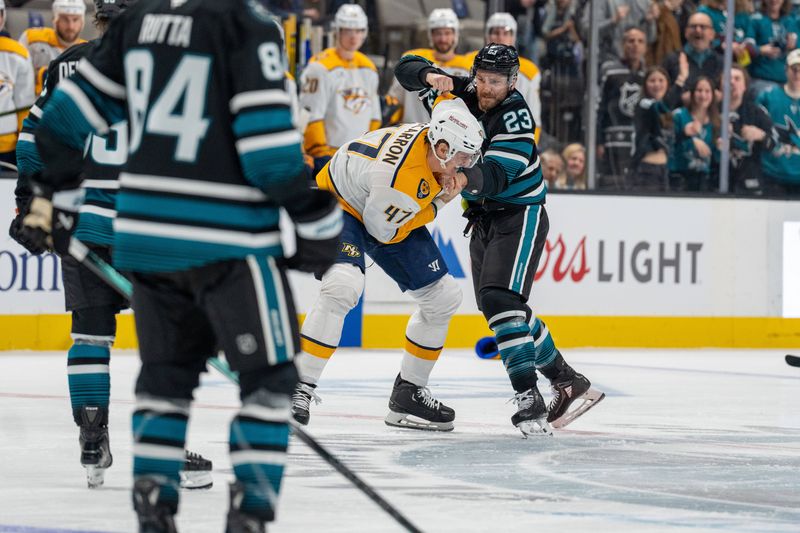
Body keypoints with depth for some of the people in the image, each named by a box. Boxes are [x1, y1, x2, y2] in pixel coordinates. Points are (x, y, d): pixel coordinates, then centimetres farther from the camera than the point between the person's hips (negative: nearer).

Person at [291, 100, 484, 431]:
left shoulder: (433, 136, -18)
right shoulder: (399, 176, -39)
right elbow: (384, 231, -24)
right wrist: (439, 201, -22)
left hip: (395, 216, 9)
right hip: (340, 203, -9)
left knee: (443, 297, 5)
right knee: (343, 286, -35)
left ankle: (409, 392, 17)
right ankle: (299, 388, -29)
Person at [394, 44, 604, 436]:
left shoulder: (514, 114, -23)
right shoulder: (461, 92, -4)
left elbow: (498, 173, -35)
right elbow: (406, 69, -1)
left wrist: (466, 179, -56)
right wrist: (430, 76, -23)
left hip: (520, 216, -8)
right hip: (483, 217, 8)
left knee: (501, 299, -24)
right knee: (502, 310, 11)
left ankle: (528, 398, -27)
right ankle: (569, 384, 22)